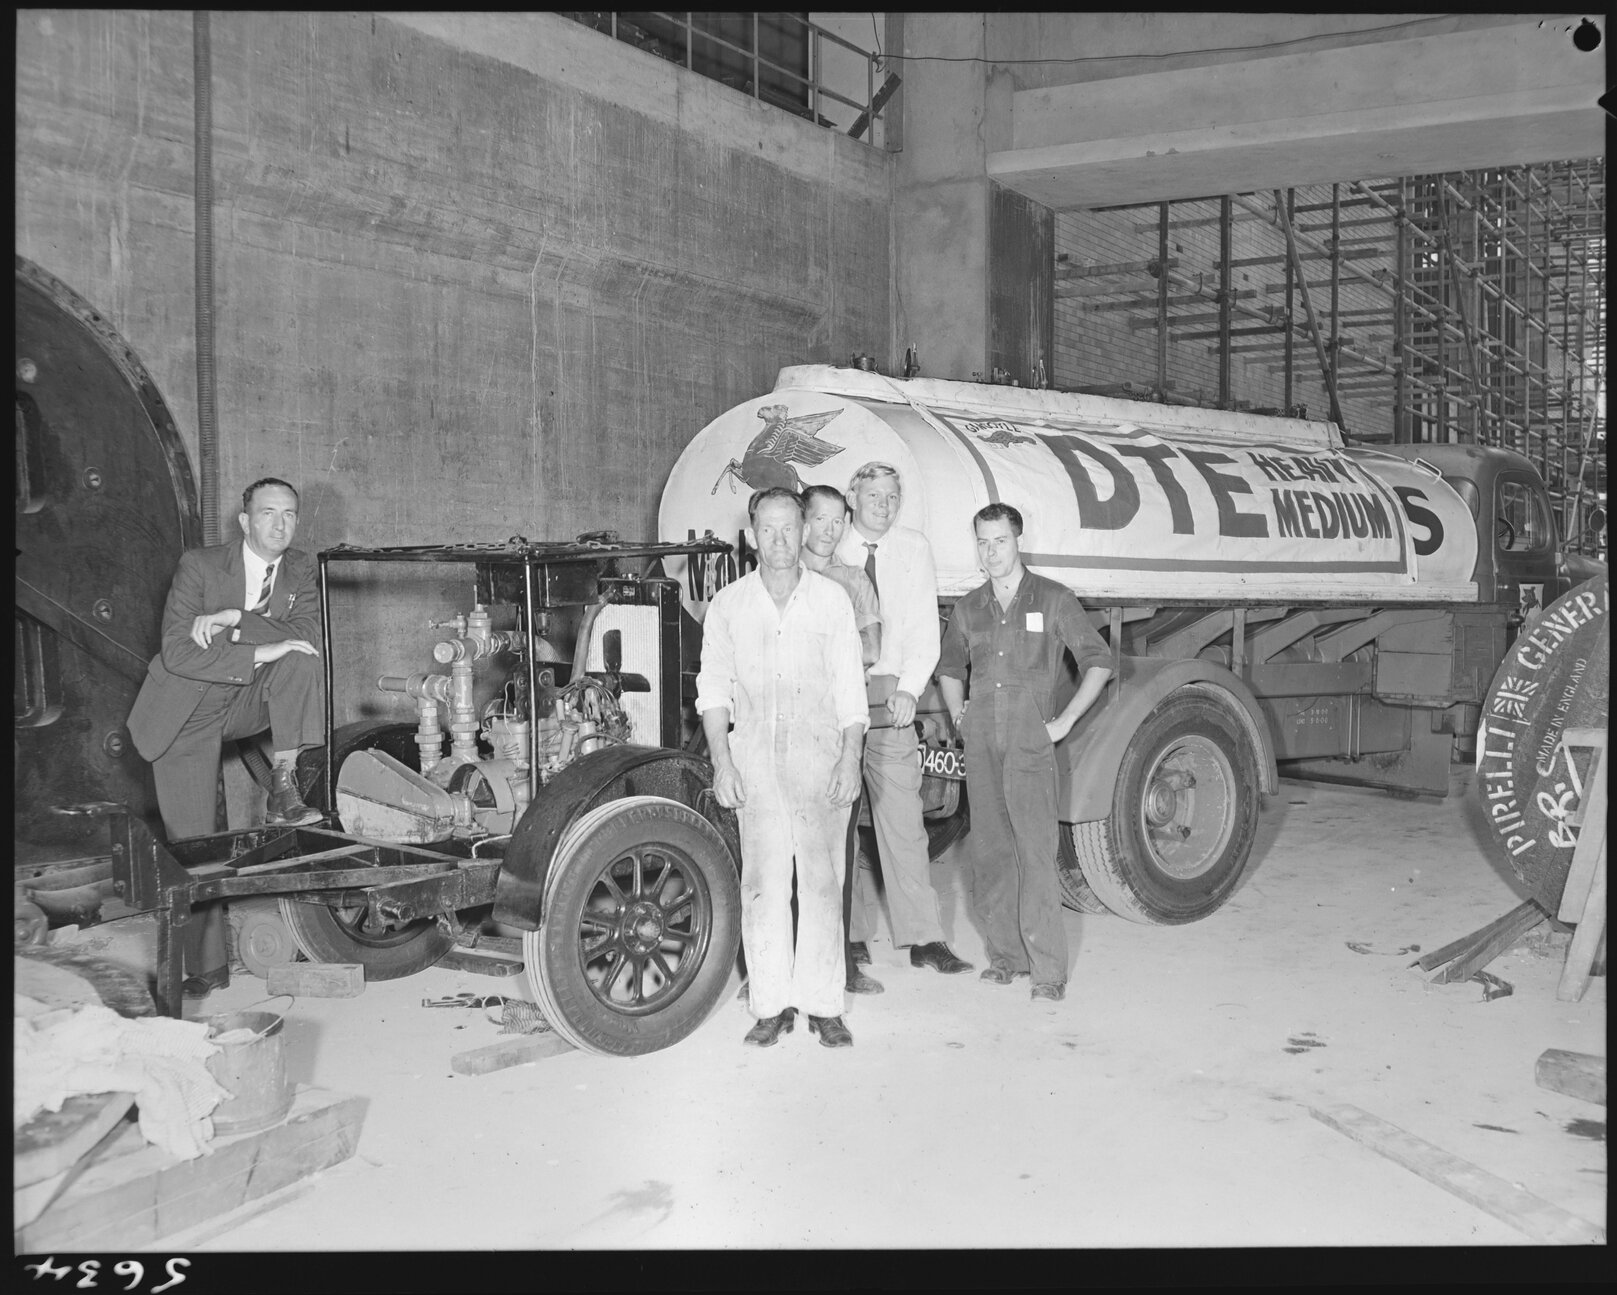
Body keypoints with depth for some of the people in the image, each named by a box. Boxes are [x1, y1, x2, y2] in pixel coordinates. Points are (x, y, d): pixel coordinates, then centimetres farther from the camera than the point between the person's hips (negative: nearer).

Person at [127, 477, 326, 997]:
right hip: (186, 716, -2)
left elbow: (309, 635, -19)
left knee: (301, 659, -27)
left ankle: (283, 787, -25)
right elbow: (177, 652, -23)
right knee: (193, 842, -3)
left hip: (249, 701, 2)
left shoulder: (301, 569, -3)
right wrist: (258, 654, -32)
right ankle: (206, 966, 10)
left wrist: (234, 619, -29)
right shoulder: (199, 565, -14)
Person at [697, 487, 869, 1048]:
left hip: (819, 752, -1)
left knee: (821, 880, 0)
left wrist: (850, 760, -4)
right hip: (754, 756, 1)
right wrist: (722, 763, -3)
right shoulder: (728, 604, 7)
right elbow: (713, 688, 5)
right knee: (762, 881, 1)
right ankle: (771, 1004, 9)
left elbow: (850, 687, 4)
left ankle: (823, 1004, 8)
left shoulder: (832, 599, 5)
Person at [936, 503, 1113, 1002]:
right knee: (989, 849, 6)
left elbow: (1099, 662, 4)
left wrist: (1064, 722, -1)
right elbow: (949, 667, 30)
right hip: (980, 741, 5)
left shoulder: (1053, 600, 2)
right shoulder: (969, 607, 14)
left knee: (1036, 852, -11)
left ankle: (1048, 967, -8)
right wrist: (958, 715, 15)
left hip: (1029, 741, -4)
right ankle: (1005, 953, 17)